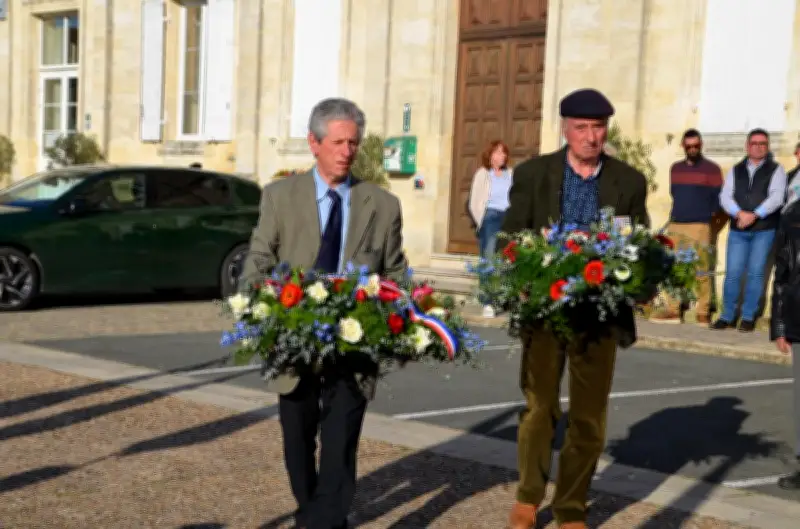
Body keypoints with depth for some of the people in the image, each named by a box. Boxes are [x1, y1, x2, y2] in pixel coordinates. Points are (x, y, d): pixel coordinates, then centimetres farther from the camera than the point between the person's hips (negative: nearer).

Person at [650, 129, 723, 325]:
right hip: (675, 225, 5)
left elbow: (718, 198, 1)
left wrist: (710, 215, 2)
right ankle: (673, 310, 8)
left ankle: (703, 312, -4)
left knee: (702, 270, -6)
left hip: (700, 226, -5)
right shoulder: (675, 168, 16)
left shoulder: (712, 169, 1)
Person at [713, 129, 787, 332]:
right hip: (738, 230, 2)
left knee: (755, 273, -1)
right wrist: (740, 213, -17)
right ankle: (727, 316, 9)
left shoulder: (776, 170, 4)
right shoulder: (735, 171, 12)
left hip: (764, 230, -2)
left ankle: (748, 317, 8)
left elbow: (776, 197, -10)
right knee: (733, 273, 0)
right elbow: (725, 196, 1)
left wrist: (754, 215, -21)